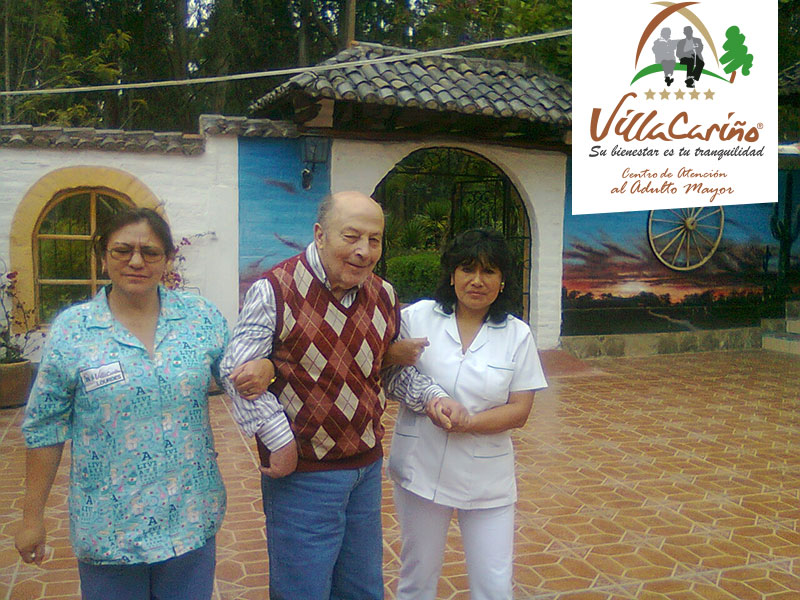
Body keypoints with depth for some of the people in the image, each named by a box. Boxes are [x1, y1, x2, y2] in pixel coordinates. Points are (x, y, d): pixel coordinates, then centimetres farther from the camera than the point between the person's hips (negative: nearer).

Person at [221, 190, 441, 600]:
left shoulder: (384, 297, 4)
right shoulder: (275, 290, -15)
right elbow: (236, 371, -16)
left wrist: (427, 396, 0)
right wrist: (279, 439, -19)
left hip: (368, 467, 6)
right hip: (301, 473, -6)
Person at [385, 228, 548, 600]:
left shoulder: (517, 335, -1)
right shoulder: (417, 317, -4)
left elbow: (519, 411, -5)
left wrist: (470, 422, -19)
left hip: (487, 480, 1)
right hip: (422, 469, 0)